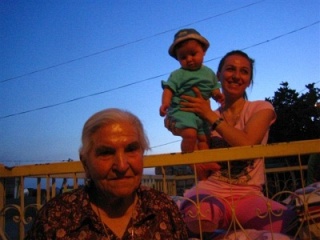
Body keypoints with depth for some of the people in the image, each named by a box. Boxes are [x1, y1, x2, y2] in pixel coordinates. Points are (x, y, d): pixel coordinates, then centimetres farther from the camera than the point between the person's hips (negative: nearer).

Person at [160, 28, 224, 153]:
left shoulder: (209, 73, 15)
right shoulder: (178, 75, -1)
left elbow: (214, 89, 20)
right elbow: (169, 89, -10)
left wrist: (217, 95, -3)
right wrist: (165, 103, -28)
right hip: (182, 110, -5)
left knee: (203, 139, 2)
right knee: (190, 135, -24)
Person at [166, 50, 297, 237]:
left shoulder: (261, 108, 7)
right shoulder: (202, 117, 12)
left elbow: (246, 144, -14)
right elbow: (202, 173, 4)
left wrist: (211, 115, -8)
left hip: (248, 195, 0)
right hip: (210, 192, 1)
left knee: (285, 221, -33)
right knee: (199, 214, -36)